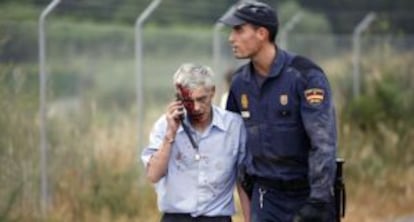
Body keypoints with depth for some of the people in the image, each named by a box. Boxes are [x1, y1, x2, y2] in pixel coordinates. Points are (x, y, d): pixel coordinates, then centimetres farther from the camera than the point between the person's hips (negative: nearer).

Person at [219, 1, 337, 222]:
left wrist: (319, 201, -26)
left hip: (307, 193, -4)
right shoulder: (240, 82, 3)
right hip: (267, 196, 4)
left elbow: (323, 141, -21)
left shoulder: (304, 75, -16)